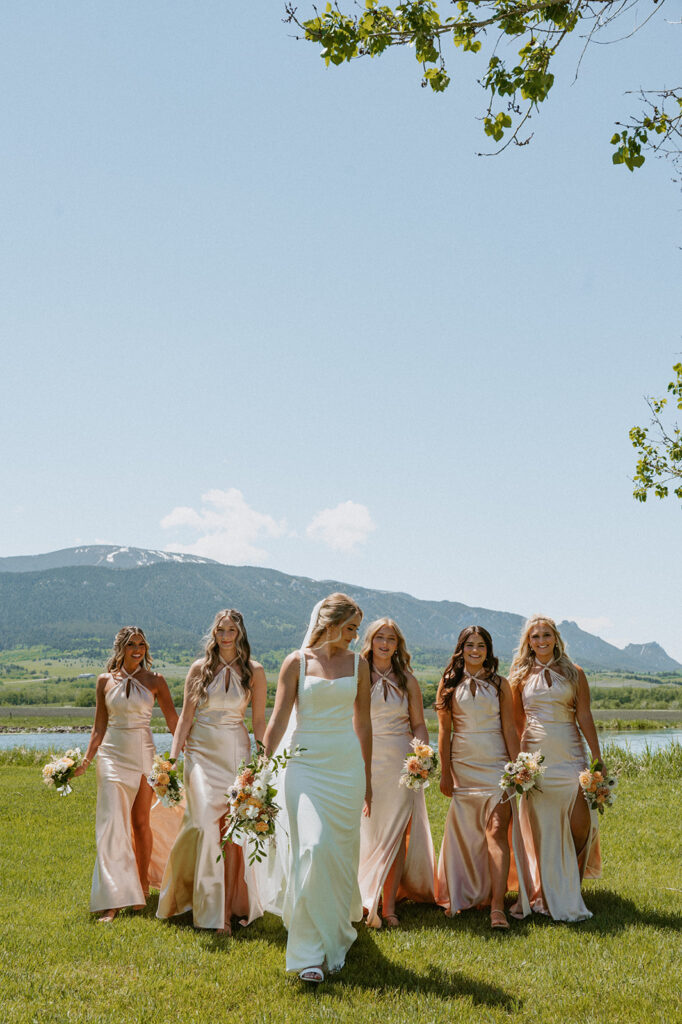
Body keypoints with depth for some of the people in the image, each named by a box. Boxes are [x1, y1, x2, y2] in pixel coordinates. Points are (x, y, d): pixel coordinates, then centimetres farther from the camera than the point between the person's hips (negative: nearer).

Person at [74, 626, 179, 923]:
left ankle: (142, 884, 23)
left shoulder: (155, 681, 0)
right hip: (112, 754, 1)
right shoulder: (105, 681, 4)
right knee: (112, 823, -6)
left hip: (143, 754, -1)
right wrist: (86, 761, 0)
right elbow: (99, 727, 7)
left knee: (140, 821, 5)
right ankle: (113, 900, -5)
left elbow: (173, 720, 1)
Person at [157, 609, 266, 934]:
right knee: (207, 821, -11)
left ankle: (234, 904, 8)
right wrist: (173, 756, -3)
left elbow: (259, 720, 6)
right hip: (202, 751, 0)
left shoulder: (253, 671, 3)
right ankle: (212, 910, 1)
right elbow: (186, 716, 4)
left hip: (236, 752, 0)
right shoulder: (200, 668, 4)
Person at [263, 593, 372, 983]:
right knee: (312, 847, -14)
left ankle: (336, 939, 24)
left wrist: (367, 777, 16)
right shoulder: (297, 662, 0)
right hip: (307, 764, -3)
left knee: (341, 852, 5)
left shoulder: (358, 664, 7)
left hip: (347, 766, 3)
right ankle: (310, 951, -6)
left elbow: (363, 723, 13)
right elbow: (279, 720, -1)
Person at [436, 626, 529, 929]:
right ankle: (463, 896, 23)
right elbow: (444, 730, 4)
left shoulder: (500, 684, 6)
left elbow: (509, 729, 5)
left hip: (496, 764, -1)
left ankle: (497, 907, -16)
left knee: (497, 830, -11)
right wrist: (445, 772, 1)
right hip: (462, 765, 1)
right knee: (465, 832, 7)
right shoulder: (449, 683, 5)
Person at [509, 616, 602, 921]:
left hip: (570, 755, 0)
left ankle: (573, 881, 19)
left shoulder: (574, 674, 6)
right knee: (543, 827, 1)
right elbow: (516, 722, 11)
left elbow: (585, 717, 4)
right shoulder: (521, 675, 7)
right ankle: (552, 896, 12)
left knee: (580, 822, -7)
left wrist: (597, 758, -1)